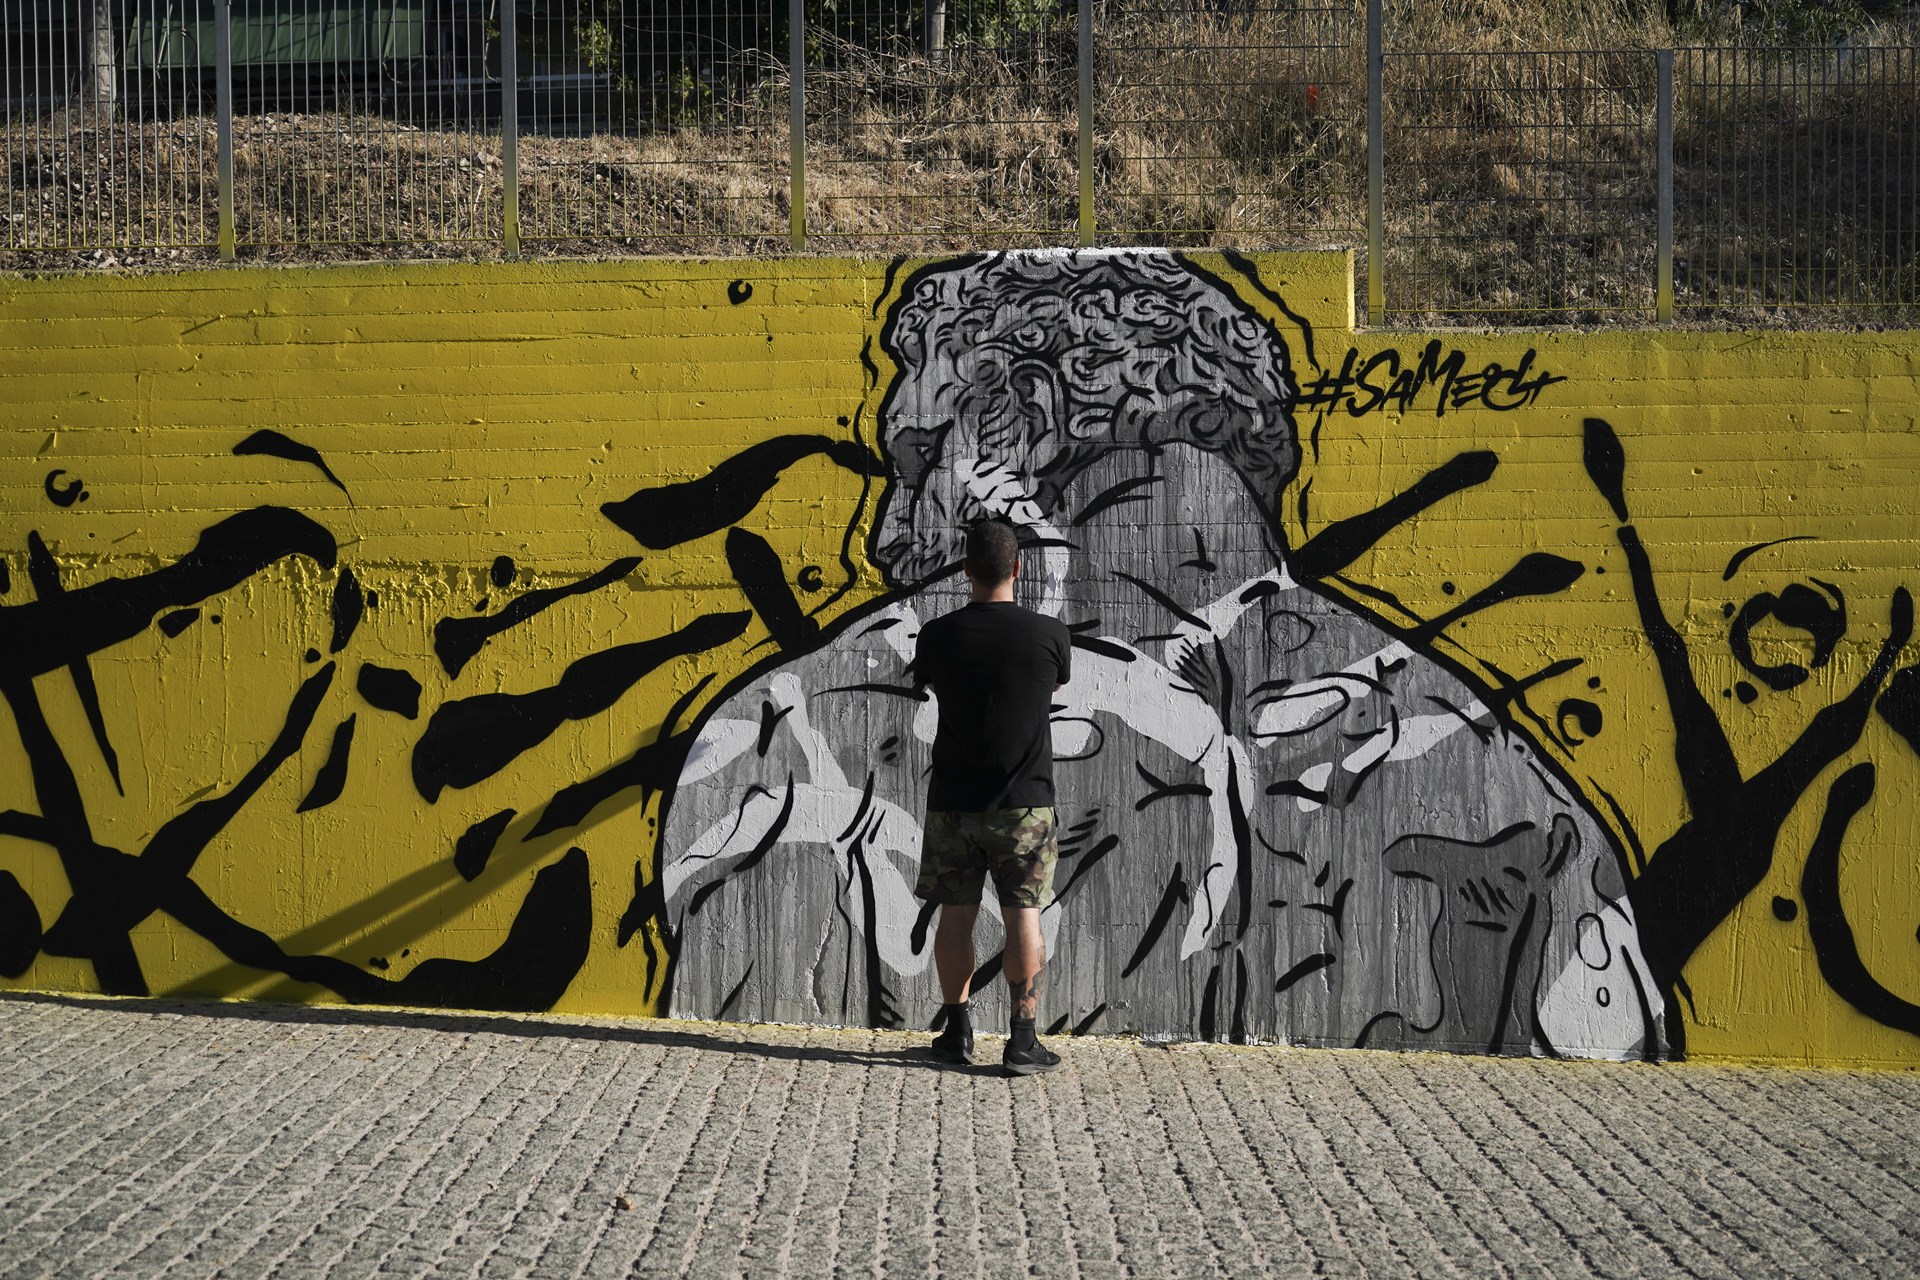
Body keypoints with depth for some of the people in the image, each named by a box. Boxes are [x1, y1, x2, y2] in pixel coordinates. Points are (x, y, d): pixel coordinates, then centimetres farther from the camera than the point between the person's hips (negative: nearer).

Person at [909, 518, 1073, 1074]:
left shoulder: (938, 635, -6)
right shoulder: (1048, 634, -9)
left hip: (952, 799, 2)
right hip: (1024, 802, -1)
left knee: (955, 916, 10)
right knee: (1023, 918, 3)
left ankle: (957, 1032, 18)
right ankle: (1022, 1039, 3)